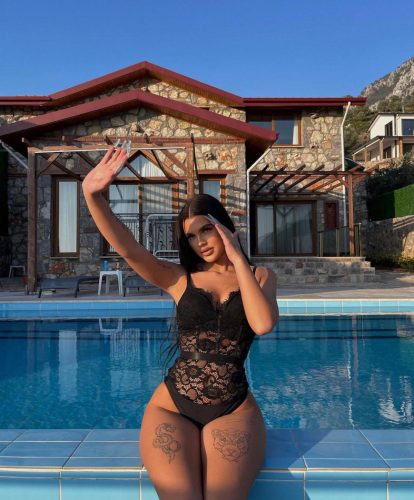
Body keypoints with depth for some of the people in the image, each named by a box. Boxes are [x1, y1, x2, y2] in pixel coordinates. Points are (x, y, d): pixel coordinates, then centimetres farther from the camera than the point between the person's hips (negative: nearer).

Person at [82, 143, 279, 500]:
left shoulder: (259, 276, 6)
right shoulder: (180, 279, 4)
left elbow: (263, 324, -15)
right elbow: (128, 249, -13)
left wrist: (237, 259, -10)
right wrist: (93, 195, -27)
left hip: (233, 411, 0)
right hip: (172, 407, 0)